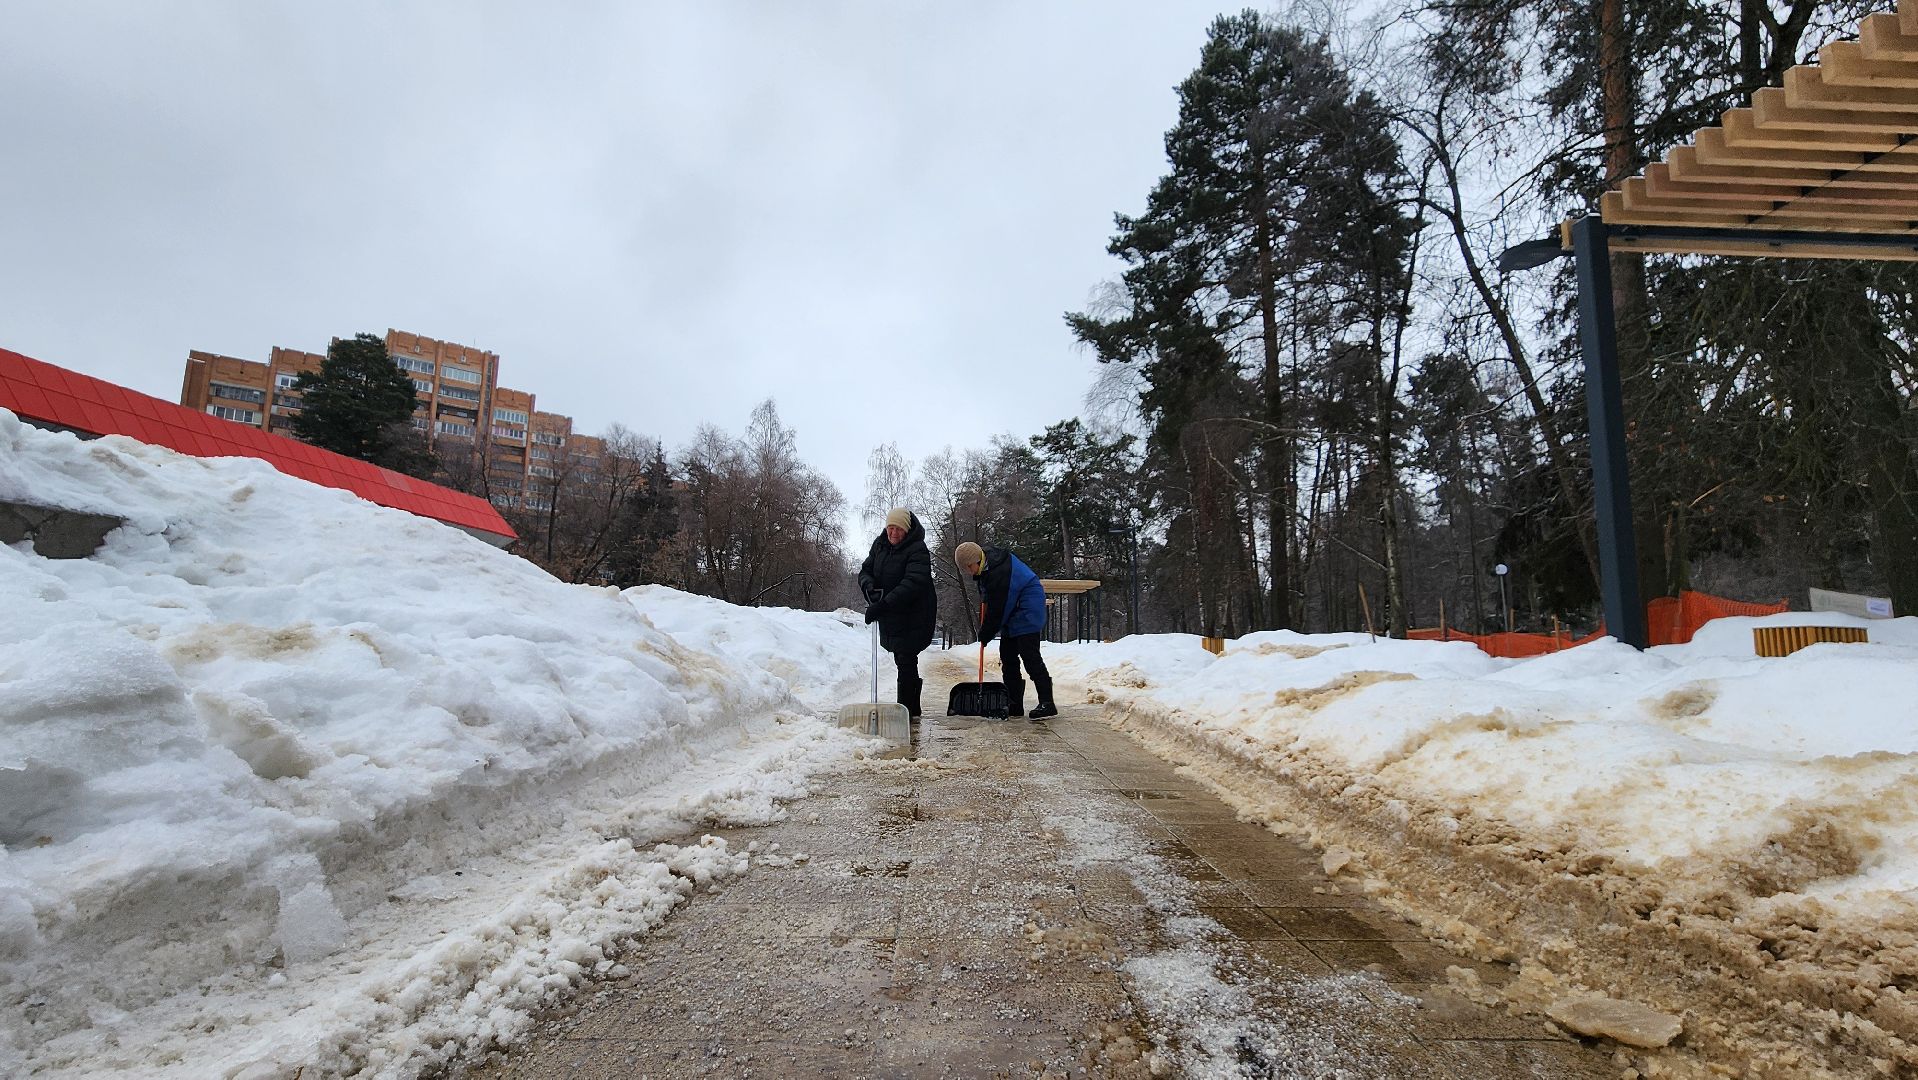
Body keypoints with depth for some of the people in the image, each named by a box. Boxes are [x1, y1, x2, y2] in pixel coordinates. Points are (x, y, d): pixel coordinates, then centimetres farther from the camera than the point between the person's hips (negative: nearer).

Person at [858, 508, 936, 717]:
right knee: (903, 661, 15)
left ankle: (906, 709, -3)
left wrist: (883, 604, -35)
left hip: (913, 616, -7)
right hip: (889, 616, 8)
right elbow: (865, 570, 7)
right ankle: (913, 707, 27)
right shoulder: (880, 545, 5)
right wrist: (869, 587, -18)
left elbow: (912, 584, -29)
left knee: (906, 661, -9)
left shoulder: (917, 550, -18)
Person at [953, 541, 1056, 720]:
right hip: (1013, 614, 11)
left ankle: (1047, 703, -14)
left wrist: (984, 635, -9)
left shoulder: (998, 574, -28)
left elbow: (996, 611, -21)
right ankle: (1014, 705, 12)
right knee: (1007, 657, 9)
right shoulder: (989, 556, 1)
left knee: (1029, 655, -16)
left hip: (1027, 614, -11)